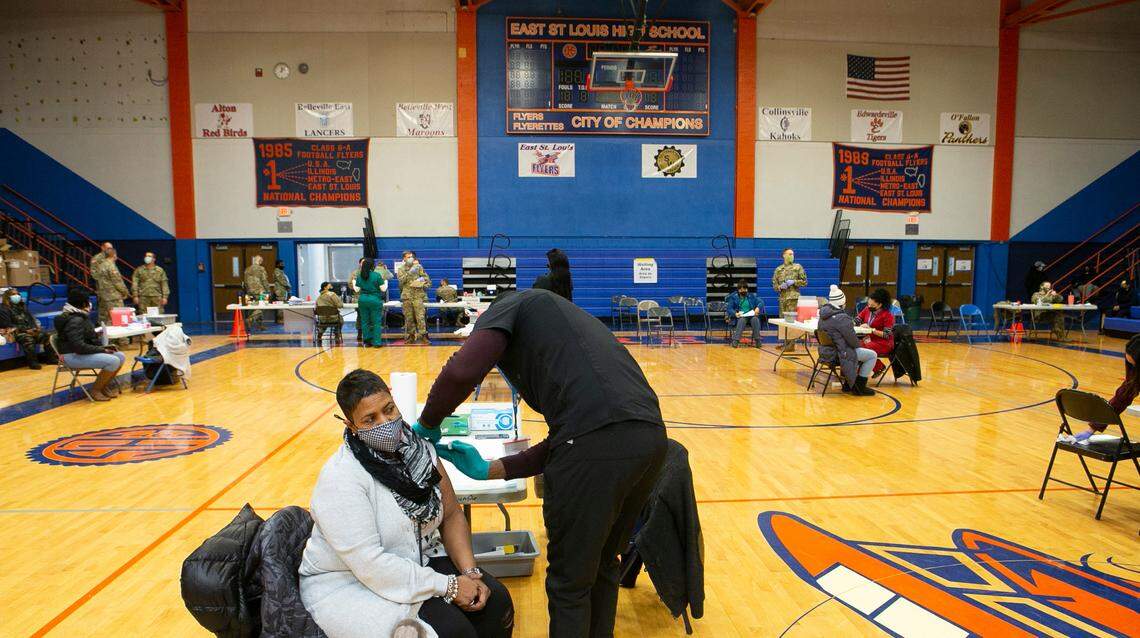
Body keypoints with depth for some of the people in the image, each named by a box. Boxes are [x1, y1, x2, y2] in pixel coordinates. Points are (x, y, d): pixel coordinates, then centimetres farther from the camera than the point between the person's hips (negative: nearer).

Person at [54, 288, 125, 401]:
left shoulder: (82, 316, 10)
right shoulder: (74, 320, -21)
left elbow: (91, 338, 19)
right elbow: (78, 346, -28)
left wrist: (103, 347, 4)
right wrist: (101, 350, -20)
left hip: (84, 351, 10)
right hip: (73, 356, -10)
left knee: (120, 357, 0)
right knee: (113, 361, -25)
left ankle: (103, 386, 11)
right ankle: (95, 390, -8)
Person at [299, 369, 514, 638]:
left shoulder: (418, 449, -5)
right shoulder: (340, 478, -23)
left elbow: (451, 515, 3)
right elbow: (369, 565, -26)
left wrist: (470, 572, -12)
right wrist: (448, 585, -22)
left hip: (420, 560, 6)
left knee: (495, 601, -10)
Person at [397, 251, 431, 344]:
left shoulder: (419, 267, 8)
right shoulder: (401, 269, 9)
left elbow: (428, 281, 9)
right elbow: (401, 280, -10)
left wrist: (422, 284, -10)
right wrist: (410, 272, -17)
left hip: (418, 296, -1)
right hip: (407, 296, 1)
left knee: (420, 317, -10)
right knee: (409, 318, 5)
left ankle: (423, 336, -9)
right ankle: (410, 336, 14)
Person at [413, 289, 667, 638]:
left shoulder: (507, 306, 13)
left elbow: (462, 371, -8)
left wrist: (427, 424, 10)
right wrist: (489, 469, 27)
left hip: (597, 443, -8)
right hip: (651, 436, 8)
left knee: (570, 584, 13)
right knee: (603, 567, 27)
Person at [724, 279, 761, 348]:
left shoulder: (751, 296, 14)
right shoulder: (734, 297, 6)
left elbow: (760, 302, 14)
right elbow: (729, 308, 1)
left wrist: (758, 308, -10)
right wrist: (735, 313, -20)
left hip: (751, 316, 2)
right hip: (740, 316, -2)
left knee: (755, 319, -32)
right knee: (742, 320, -37)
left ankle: (756, 340, -24)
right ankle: (735, 340, -38)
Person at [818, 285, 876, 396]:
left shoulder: (823, 315, 4)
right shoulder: (841, 318, -24)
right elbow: (852, 340, -19)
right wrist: (860, 345, 2)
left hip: (826, 352, 10)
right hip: (838, 354, -9)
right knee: (872, 355, 4)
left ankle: (848, 384, 33)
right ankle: (859, 388, 9)